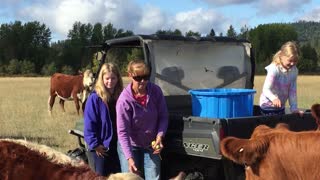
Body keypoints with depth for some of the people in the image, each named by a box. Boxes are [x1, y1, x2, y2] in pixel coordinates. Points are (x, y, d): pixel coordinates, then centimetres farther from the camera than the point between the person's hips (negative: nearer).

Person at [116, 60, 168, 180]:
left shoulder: (156, 91, -13)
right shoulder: (124, 100, -22)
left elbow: (163, 117, -2)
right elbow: (122, 132, -21)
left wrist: (160, 136, -19)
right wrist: (129, 158, -28)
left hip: (151, 145, 3)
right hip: (130, 145, -3)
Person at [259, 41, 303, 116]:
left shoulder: (294, 71, -4)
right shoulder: (274, 69, -22)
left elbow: (292, 91, 0)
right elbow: (266, 89, -27)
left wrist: (294, 108, -6)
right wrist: (274, 98, -46)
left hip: (280, 107, 6)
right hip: (268, 106, -6)